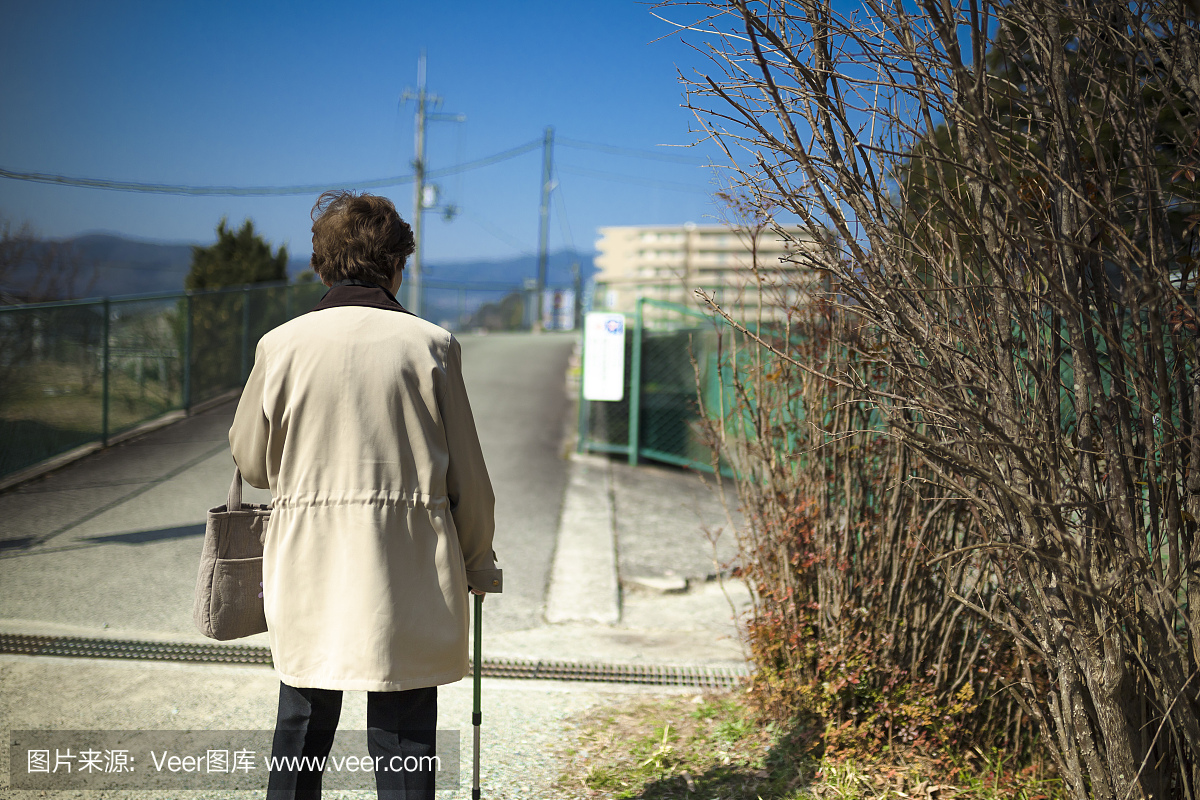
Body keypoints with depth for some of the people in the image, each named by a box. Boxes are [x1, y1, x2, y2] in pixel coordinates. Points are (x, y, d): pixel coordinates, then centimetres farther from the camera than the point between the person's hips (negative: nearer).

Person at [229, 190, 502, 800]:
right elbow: (466, 475, -2)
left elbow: (250, 463, 9)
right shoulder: (429, 344, -6)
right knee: (404, 739, 7)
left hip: (307, 574, 2)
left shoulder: (282, 344, -2)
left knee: (301, 728, 18)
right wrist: (478, 564, 12)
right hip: (407, 577, -2)